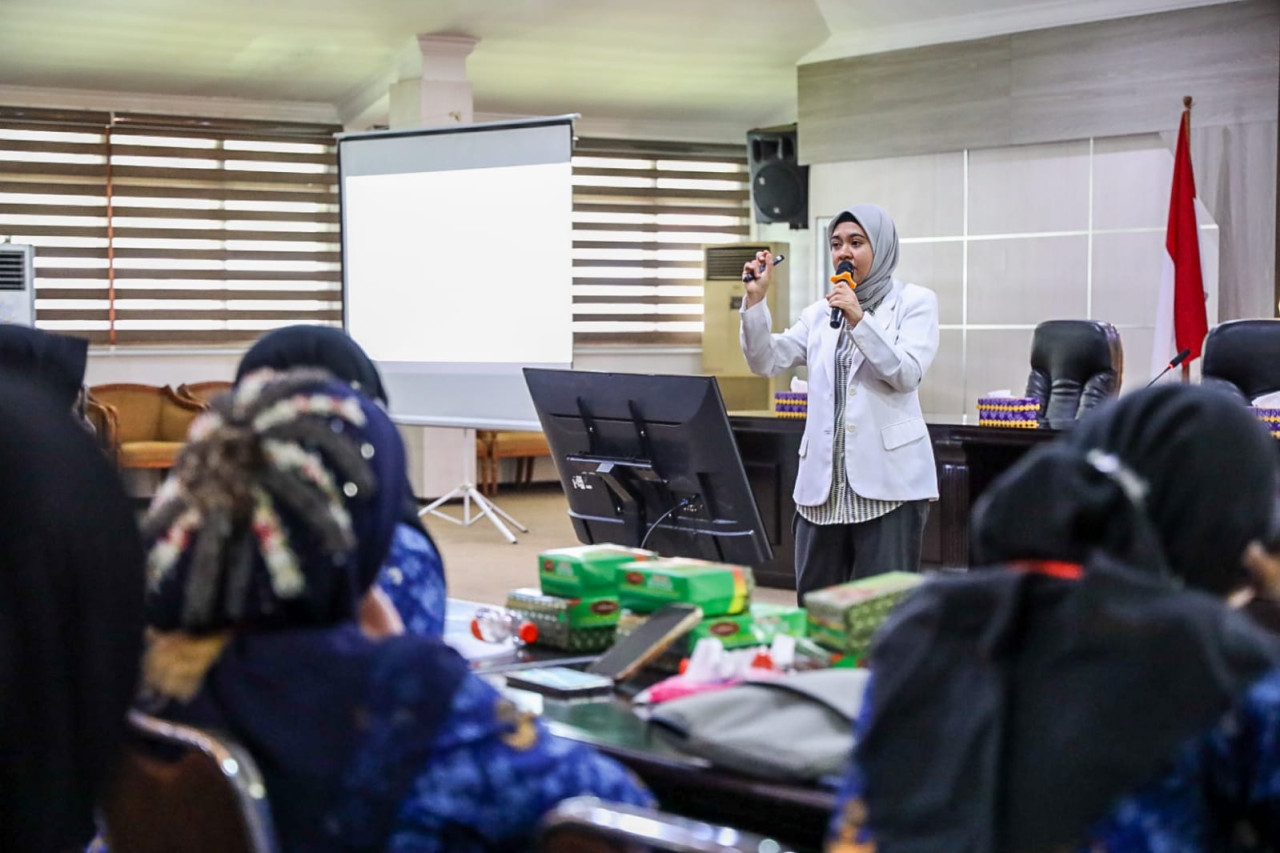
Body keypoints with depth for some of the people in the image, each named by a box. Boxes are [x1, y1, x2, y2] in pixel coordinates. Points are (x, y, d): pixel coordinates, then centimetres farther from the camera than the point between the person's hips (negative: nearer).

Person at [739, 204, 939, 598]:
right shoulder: (820, 312, 15)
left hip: (888, 479, -5)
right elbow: (766, 362, 6)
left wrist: (859, 319, -17)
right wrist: (755, 300, -5)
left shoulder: (914, 301, 3)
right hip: (824, 480, 5)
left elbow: (907, 374, -10)